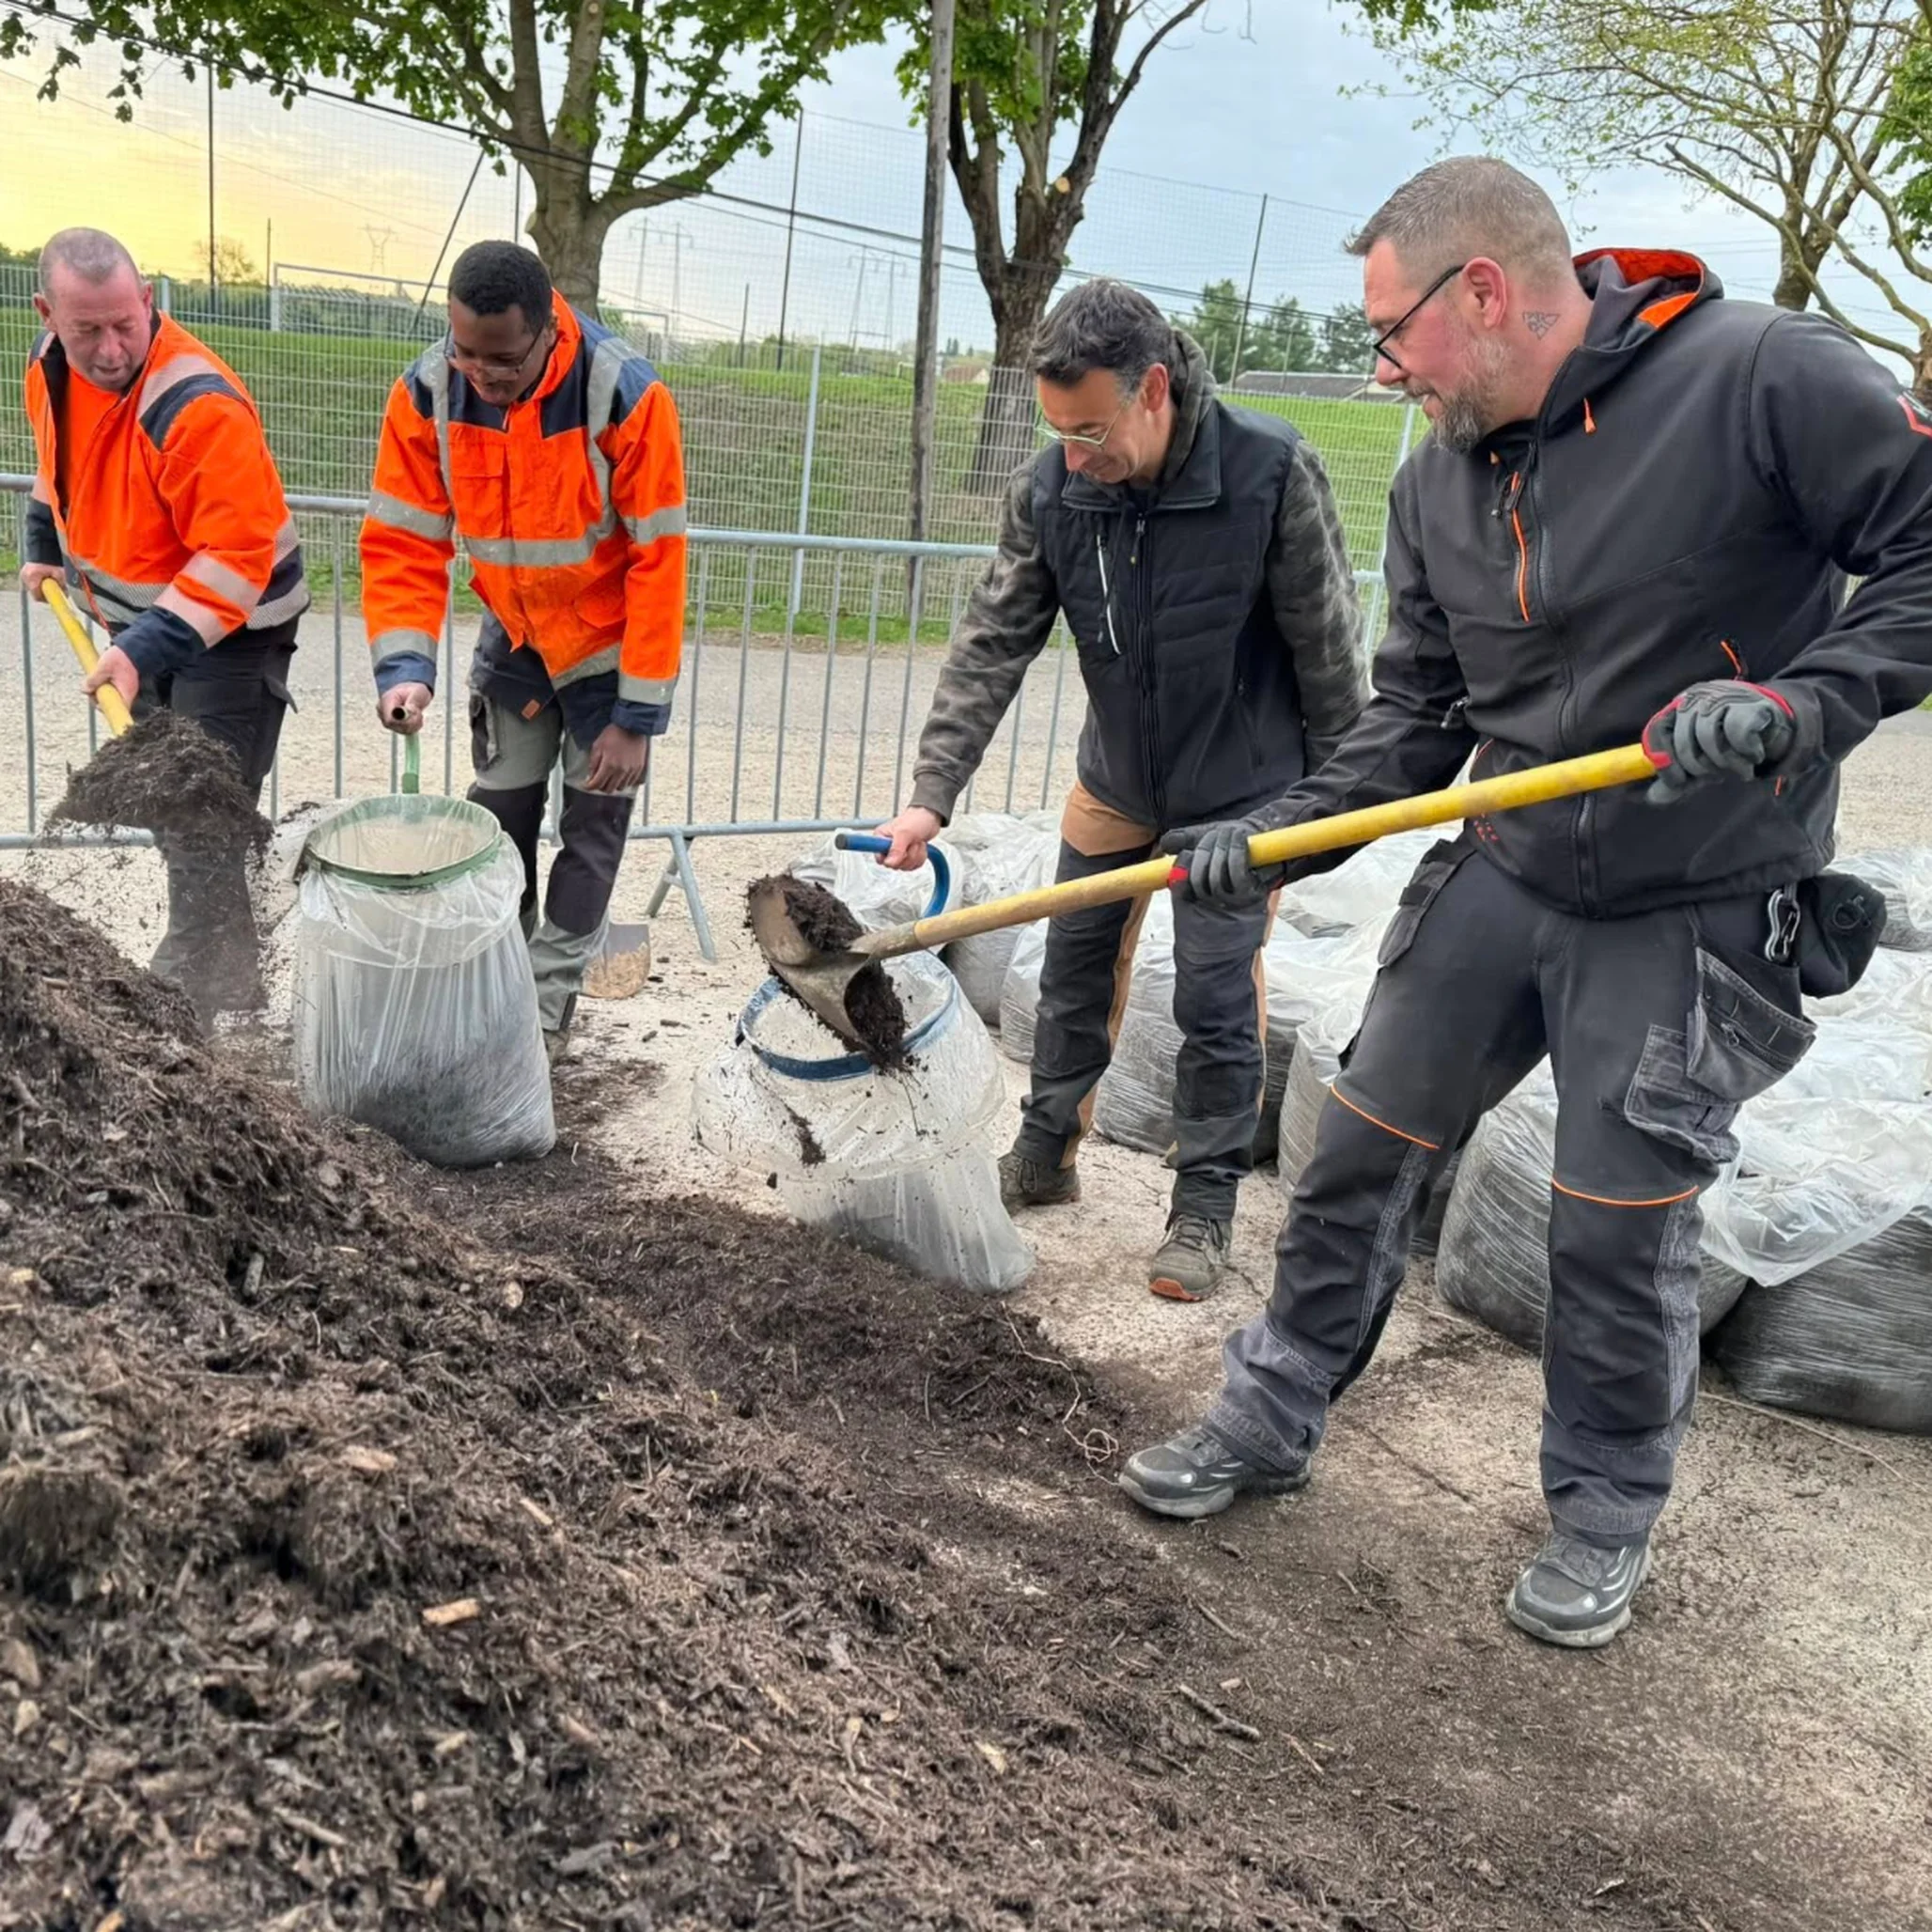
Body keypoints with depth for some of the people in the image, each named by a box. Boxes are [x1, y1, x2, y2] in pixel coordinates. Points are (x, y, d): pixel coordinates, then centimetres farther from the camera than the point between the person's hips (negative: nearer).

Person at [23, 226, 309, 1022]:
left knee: (200, 828, -9)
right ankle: (200, 958, 35)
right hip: (143, 623, 8)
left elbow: (238, 555, -32)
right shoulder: (53, 365, -4)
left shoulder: (197, 405, -30)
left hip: (227, 632, -8)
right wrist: (44, 547, 16)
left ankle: (212, 1020, 0)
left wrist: (147, 648, -36)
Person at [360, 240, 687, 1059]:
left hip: (609, 644, -3)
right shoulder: (427, 393, -19)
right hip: (513, 638, 4)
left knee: (592, 822, 3)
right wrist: (405, 666, -28)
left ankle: (549, 1001, 18)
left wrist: (637, 715, -23)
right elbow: (403, 541, -13)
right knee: (500, 813, 10)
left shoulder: (625, 395, -30)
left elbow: (657, 563, -25)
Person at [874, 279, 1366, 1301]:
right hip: (1114, 783, 4)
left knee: (1217, 1002, 0)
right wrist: (931, 795, -19)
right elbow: (991, 647, -12)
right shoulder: (1047, 491, -14)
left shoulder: (1272, 472, -24)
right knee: (1075, 971, 13)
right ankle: (1045, 1158, 32)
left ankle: (1204, 1210, 15)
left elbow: (1327, 651, -15)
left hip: (1239, 793, -4)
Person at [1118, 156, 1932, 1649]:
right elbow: (1418, 715, 8)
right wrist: (1279, 836, -4)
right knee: (1361, 1157, 9)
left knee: (1621, 1233, 4)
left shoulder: (1767, 378, -17)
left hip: (1693, 922, -5)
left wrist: (1804, 699, -29)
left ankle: (1607, 1517, 30)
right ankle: (1272, 1422, 30)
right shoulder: (1437, 484, 3)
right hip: (1497, 883, 6)